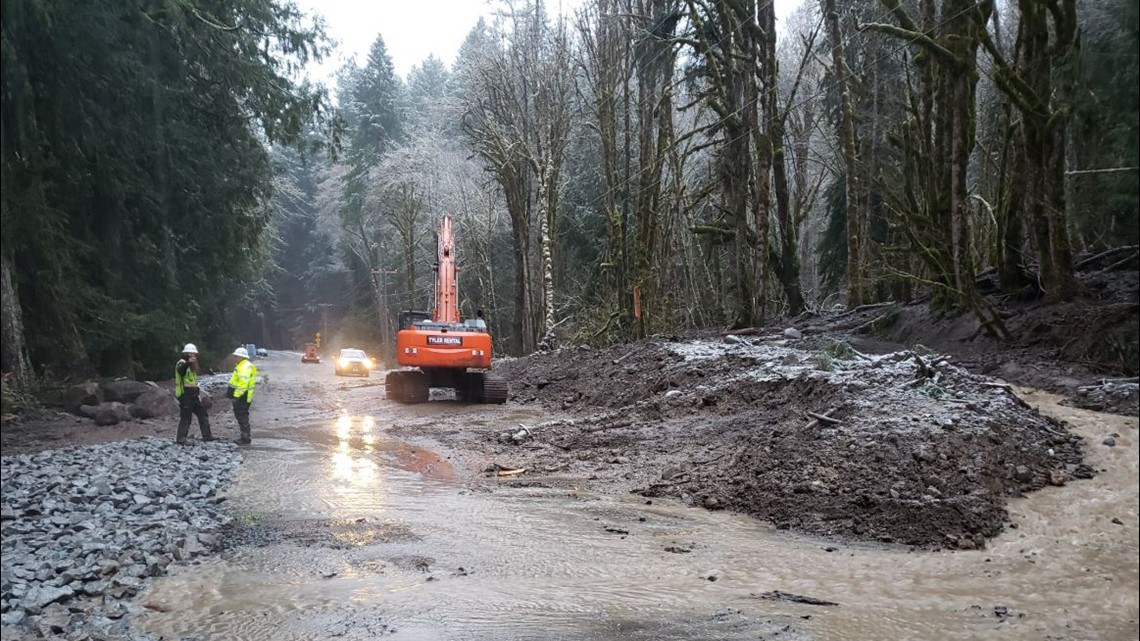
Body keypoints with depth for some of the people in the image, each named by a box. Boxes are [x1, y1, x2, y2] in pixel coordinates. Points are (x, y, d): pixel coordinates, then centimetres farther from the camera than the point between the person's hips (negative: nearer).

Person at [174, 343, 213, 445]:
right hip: (185, 396, -10)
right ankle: (180, 439, -2)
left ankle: (206, 436, 19)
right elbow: (180, 370, -37)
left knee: (203, 414, 12)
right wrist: (188, 363, -52)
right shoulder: (182, 363, -11)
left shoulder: (191, 365, 19)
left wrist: (197, 393, 28)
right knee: (185, 417, -7)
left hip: (193, 395, 10)